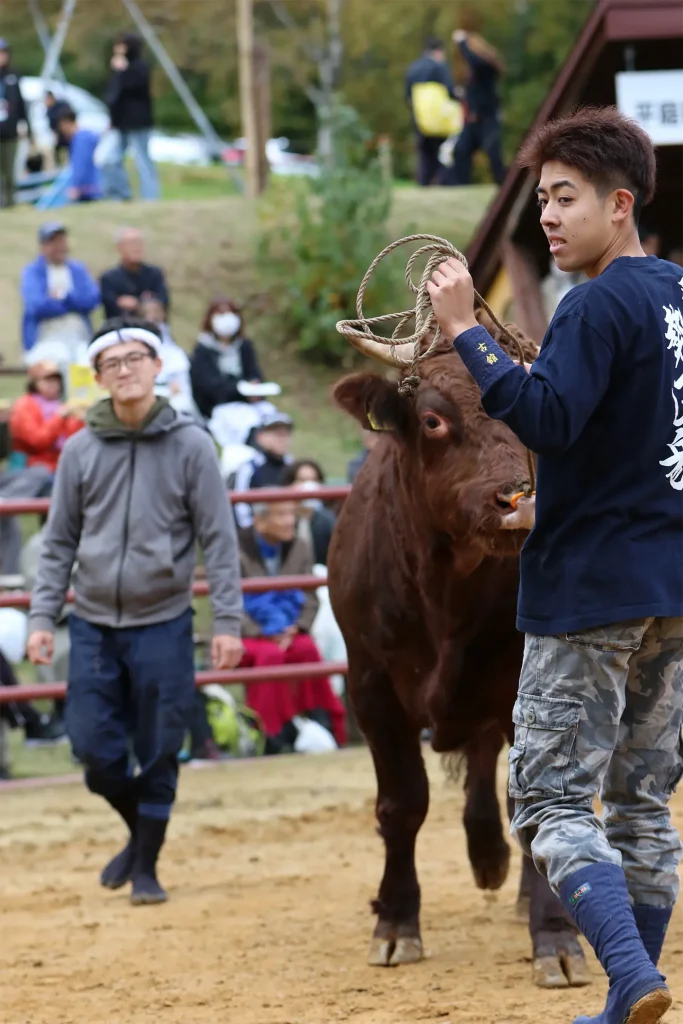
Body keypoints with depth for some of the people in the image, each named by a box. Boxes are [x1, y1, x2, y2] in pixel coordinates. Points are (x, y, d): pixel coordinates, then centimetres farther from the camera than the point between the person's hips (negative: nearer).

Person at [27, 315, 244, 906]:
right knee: (96, 753, 2)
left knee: (158, 756, 3)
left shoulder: (190, 445, -4)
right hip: (94, 625, 2)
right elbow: (59, 542, 8)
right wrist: (42, 617, 2)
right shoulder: (82, 451, 2)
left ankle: (147, 867, 17)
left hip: (163, 626, -2)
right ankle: (139, 834, 28)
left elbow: (219, 539, -3)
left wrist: (228, 621, -7)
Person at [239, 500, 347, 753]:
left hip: (288, 633, 3)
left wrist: (295, 629, -14)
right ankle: (273, 731, -28)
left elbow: (310, 599, 5)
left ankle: (318, 718, -22)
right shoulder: (238, 550, -7)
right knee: (270, 654, -35)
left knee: (308, 649, -30)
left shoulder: (299, 549, 8)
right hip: (251, 635, -3)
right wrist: (264, 634, -18)